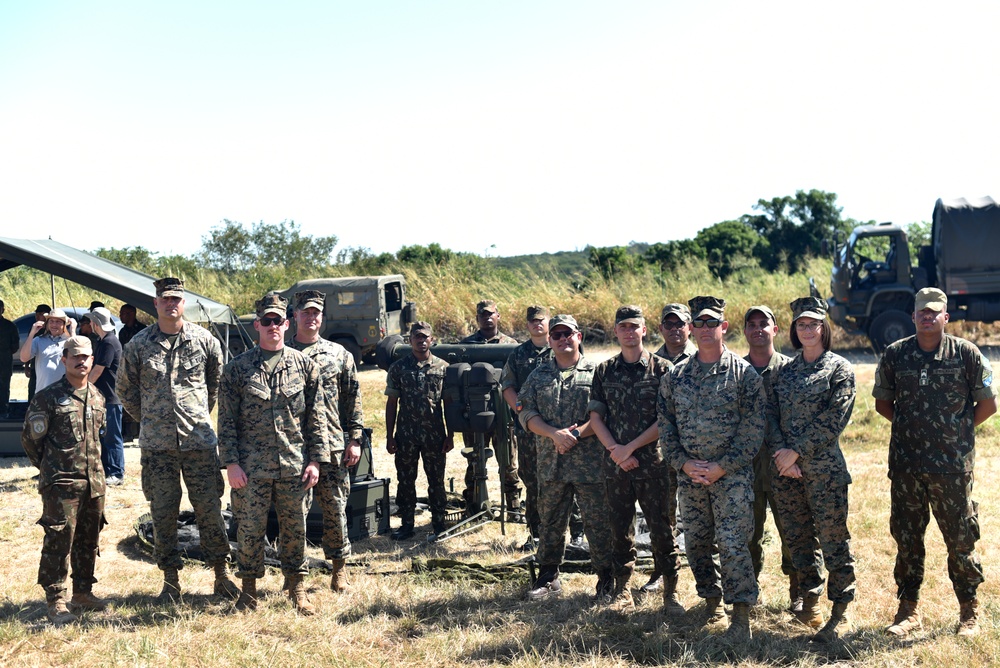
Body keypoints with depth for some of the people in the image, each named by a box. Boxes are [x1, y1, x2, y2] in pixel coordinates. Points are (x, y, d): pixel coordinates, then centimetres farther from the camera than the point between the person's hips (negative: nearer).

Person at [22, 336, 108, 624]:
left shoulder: (97, 397, 11)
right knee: (58, 541, -4)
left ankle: (83, 592, 26)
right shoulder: (48, 397, -8)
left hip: (94, 482, 6)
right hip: (61, 484, -6)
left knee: (88, 540, 13)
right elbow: (30, 437, -3)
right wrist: (49, 467, 5)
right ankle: (56, 601, 5)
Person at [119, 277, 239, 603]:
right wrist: (150, 419, 10)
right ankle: (171, 580, 18)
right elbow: (126, 389, 14)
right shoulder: (138, 345, 1)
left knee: (210, 509, 3)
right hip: (157, 445, 1)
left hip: (200, 441, 0)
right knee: (163, 514, 6)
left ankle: (221, 575, 16)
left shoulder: (205, 340, 1)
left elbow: (218, 382, 15)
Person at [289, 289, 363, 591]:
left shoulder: (339, 353, 8)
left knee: (335, 508, 4)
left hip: (332, 444, 0)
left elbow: (353, 397, 8)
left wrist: (355, 439, 2)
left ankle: (339, 569, 18)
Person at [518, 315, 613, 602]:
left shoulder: (596, 373, 1)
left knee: (598, 523, 2)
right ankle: (548, 576, 26)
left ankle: (606, 579, 15)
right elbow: (526, 412, 2)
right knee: (550, 522, 13)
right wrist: (555, 434, -13)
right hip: (551, 463, 3)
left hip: (591, 462, -3)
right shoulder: (539, 375, 11)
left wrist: (578, 433, -17)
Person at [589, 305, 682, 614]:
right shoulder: (604, 371, 9)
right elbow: (596, 418, 7)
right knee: (620, 529, 10)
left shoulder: (662, 369, -1)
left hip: (654, 464, -3)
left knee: (661, 529, 1)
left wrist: (630, 447, -11)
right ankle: (622, 588, 22)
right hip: (616, 464, 3)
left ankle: (671, 591, 12)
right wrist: (615, 449, -8)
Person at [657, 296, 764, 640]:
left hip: (732, 474, -4)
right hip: (689, 475, 4)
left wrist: (722, 466, -12)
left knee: (733, 544, -9)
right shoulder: (675, 376, 8)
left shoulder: (744, 373, -3)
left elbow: (753, 428, -6)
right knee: (696, 543, 12)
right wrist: (684, 462, -5)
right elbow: (665, 425, 8)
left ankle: (741, 617, -3)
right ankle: (712, 600, 30)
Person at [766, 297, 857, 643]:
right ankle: (810, 598, 26)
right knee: (798, 537, 11)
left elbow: (833, 419, -10)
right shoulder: (782, 371, 13)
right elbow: (771, 415, 7)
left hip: (824, 467, -4)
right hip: (785, 469, 5)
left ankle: (840, 613, 7)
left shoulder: (840, 369, -1)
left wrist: (797, 451, -13)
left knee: (833, 539, -2)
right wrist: (780, 453, -9)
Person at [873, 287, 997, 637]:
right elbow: (882, 402, 14)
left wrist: (958, 431, 5)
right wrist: (912, 426, 8)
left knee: (960, 539, 6)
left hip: (953, 466, -2)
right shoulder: (895, 354, 3)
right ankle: (908, 609, 20)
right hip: (906, 464, 2)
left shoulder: (966, 353, -3)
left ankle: (970, 611, 23)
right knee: (906, 538, 8)